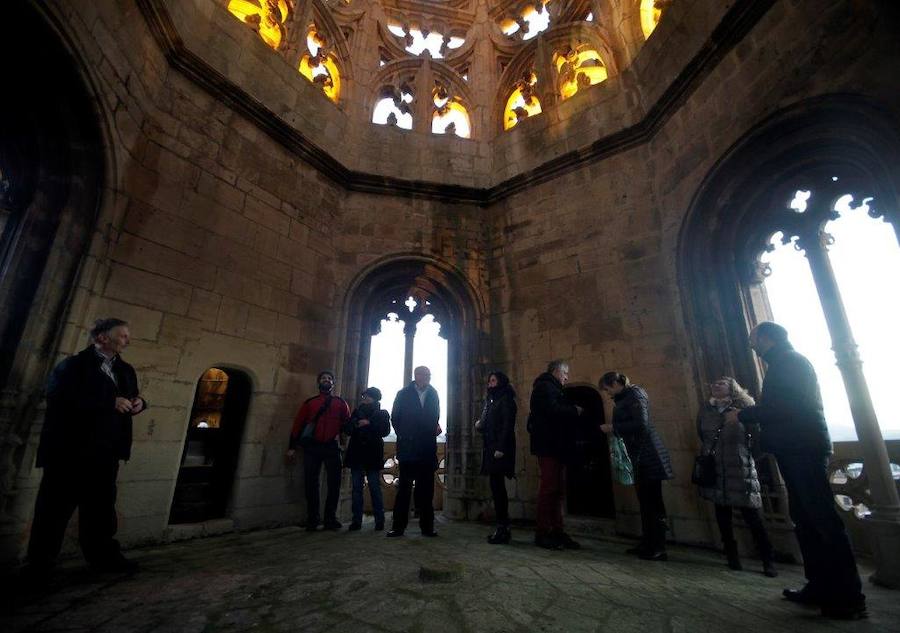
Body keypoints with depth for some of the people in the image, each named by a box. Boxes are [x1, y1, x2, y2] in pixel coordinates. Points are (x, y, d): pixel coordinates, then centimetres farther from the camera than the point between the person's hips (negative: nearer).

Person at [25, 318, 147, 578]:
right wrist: (111, 402, -25)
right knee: (55, 506, 5)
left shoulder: (126, 370, 13)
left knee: (101, 506, 11)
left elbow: (132, 398, 21)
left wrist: (139, 403, -4)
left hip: (105, 452, 6)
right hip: (70, 448, -6)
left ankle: (103, 556, 19)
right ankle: (40, 562, 19)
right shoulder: (73, 365, -6)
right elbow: (59, 396, -21)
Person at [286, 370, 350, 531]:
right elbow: (298, 423, 8)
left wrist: (340, 434, -8)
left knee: (334, 483, 1)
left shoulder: (340, 403, 11)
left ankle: (330, 519, 14)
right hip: (312, 447, 0)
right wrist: (292, 446, 3)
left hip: (332, 447, 0)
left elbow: (347, 422, 8)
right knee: (311, 483, 3)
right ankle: (312, 520, 16)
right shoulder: (310, 402, 11)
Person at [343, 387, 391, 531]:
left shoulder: (382, 414, 5)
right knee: (356, 489, 5)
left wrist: (369, 423, -18)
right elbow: (347, 430, 7)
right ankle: (356, 520, 13)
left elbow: (385, 431, -8)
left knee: (375, 489, -1)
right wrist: (355, 423, -13)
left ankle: (379, 520, 7)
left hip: (373, 456, -3)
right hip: (356, 455, 3)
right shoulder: (357, 412, 14)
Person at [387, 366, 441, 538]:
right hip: (408, 449, -2)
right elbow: (395, 417, 7)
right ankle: (398, 526, 8)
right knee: (404, 488, 1)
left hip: (427, 450, 2)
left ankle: (427, 526, 14)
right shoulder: (404, 394, 3)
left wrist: (436, 427, -2)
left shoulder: (433, 394, 10)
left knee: (426, 489, 6)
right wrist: (403, 435, 5)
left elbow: (435, 417, 16)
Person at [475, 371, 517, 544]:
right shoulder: (490, 400, 19)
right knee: (496, 487, 9)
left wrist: (500, 448, -21)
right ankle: (502, 527, 16)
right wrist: (479, 424, 1)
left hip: (499, 449, -8)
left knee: (497, 487, -8)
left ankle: (503, 528, -1)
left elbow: (507, 425, -15)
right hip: (490, 448, 8)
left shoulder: (506, 400, -6)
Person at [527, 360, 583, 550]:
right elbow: (552, 410, -22)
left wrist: (573, 410, 5)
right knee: (548, 488, -7)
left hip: (556, 446, 10)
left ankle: (557, 531, 18)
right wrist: (574, 410, -8)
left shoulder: (552, 388, 25)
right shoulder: (545, 386, -8)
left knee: (558, 489, 11)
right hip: (548, 446, -10)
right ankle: (543, 533, 0)